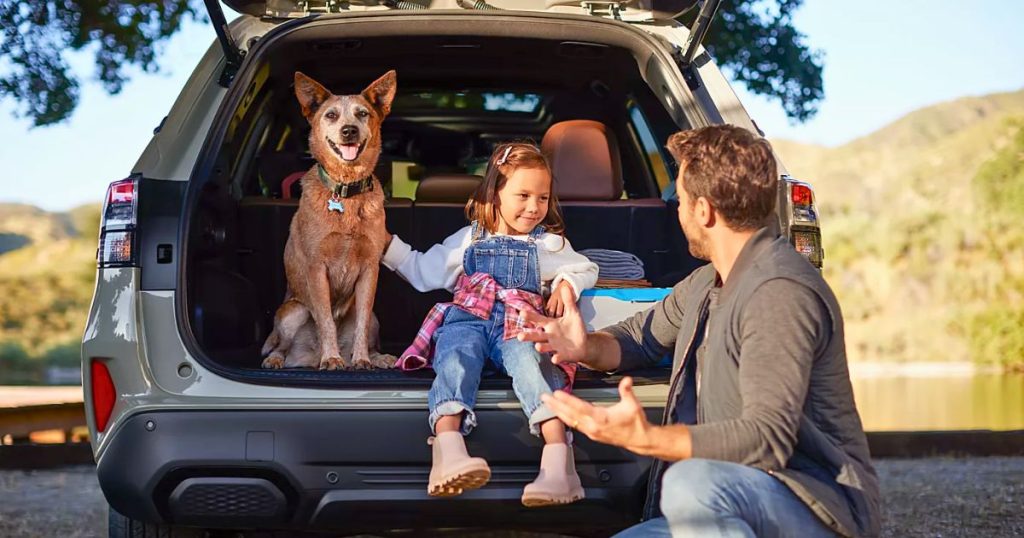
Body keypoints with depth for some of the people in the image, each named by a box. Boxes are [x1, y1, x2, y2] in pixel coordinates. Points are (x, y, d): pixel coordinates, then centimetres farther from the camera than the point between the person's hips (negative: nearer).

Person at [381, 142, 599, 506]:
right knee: (456, 358, -35)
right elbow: (425, 272, 33)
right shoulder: (470, 239, 28)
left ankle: (558, 460, -57)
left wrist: (567, 283, 14)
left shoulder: (549, 244, 28)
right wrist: (388, 246, 25)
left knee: (531, 361, -36)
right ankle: (448, 452, -61)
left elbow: (586, 269, 35)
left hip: (519, 323, -1)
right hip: (467, 317, 1)